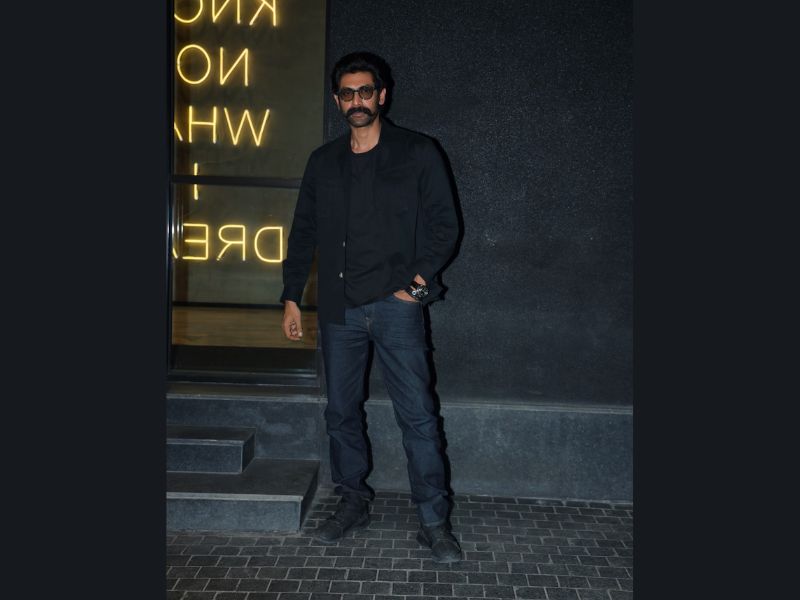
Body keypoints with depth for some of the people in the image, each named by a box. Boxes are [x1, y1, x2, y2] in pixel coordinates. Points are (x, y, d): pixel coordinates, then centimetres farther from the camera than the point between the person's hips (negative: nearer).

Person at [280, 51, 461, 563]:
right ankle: (354, 502, 28)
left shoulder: (417, 153, 2)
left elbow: (445, 223, 1)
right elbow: (304, 233, 16)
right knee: (342, 412, 11)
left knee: (418, 415, -4)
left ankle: (434, 522, 7)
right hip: (339, 308, 4)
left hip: (396, 304, -4)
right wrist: (292, 297, 12)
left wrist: (421, 275, -12)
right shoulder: (324, 162, 13)